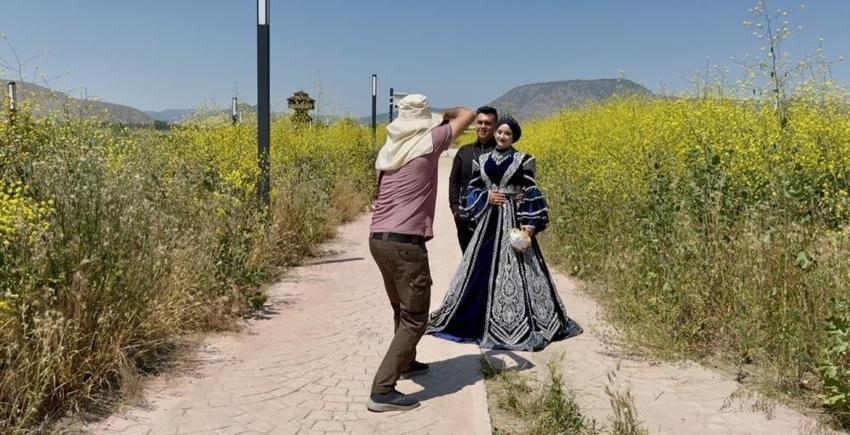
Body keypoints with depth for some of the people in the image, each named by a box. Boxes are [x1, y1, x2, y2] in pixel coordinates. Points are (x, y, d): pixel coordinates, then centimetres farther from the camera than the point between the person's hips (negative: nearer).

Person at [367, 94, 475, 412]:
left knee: (401, 308, 27)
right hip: (405, 243, -8)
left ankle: (405, 362, 46)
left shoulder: (388, 150, 15)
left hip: (377, 239, 8)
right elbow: (468, 115, 5)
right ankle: (382, 391, -5)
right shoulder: (428, 142, -4)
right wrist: (444, 115, 26)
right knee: (414, 318, -1)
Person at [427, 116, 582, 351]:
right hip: (488, 220, 4)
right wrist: (486, 197, -10)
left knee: (515, 270, -5)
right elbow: (471, 191, 12)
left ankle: (519, 322, 3)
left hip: (513, 219, -4)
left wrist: (529, 224, -14)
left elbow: (530, 193, -4)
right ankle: (479, 317, 21)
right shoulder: (481, 161, 9)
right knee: (481, 268, 7)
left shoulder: (523, 160, -1)